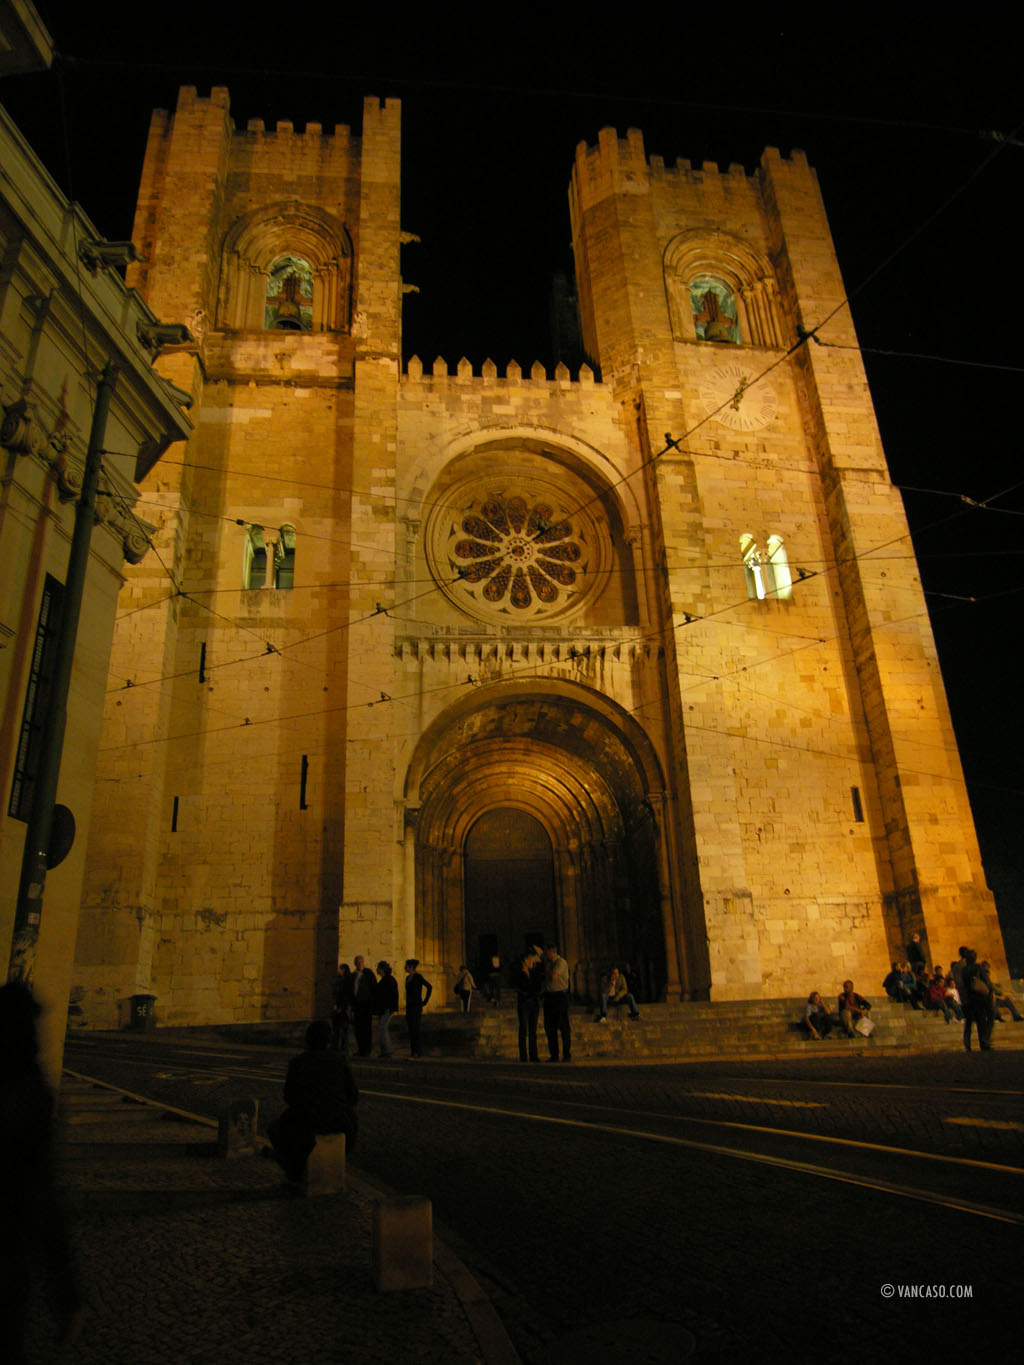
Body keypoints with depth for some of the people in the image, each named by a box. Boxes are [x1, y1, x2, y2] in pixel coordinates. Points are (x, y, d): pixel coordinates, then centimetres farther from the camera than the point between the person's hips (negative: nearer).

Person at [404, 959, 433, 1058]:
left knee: (415, 1029, -7)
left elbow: (429, 987, -17)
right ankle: (413, 1051, 14)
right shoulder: (408, 977, 13)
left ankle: (418, 1052, -2)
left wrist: (425, 1002, -13)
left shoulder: (418, 977, -12)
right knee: (410, 1029, 8)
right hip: (409, 1006, 8)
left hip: (416, 1006, -8)